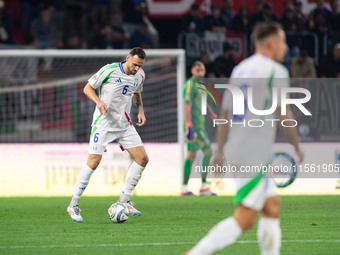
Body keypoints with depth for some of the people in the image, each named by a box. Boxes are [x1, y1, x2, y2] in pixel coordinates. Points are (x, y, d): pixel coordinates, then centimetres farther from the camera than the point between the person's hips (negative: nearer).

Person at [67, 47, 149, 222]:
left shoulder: (140, 75, 4)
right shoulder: (109, 70, -14)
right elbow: (88, 88, -6)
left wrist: (140, 111, 7)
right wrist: (98, 101, -24)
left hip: (124, 123, 6)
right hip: (103, 122, -6)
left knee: (142, 159, -3)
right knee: (93, 162, -15)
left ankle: (124, 201, 8)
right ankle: (73, 205, -3)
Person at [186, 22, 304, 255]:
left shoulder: (240, 69, 16)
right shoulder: (276, 71, -9)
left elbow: (225, 113, 17)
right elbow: (283, 115, -11)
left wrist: (220, 151, 20)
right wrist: (298, 147, 2)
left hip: (237, 149, 9)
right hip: (255, 156, -9)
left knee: (272, 209, 13)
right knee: (244, 219, -10)